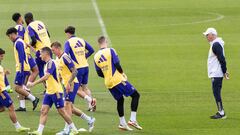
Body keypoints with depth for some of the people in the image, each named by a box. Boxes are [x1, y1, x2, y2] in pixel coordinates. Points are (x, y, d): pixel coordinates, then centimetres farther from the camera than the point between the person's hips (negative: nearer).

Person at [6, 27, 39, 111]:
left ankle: (33, 99, -7)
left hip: (22, 68, -10)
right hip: (21, 68, 10)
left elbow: (21, 57, -21)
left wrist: (21, 70, -24)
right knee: (20, 88, 10)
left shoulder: (18, 43, -14)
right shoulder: (19, 42, 17)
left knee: (18, 88, -11)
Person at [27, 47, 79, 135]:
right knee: (43, 111, -2)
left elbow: (46, 76, -27)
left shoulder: (51, 63, -16)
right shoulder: (48, 63, 12)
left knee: (61, 111, -1)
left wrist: (34, 83, -28)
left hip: (56, 91, -9)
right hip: (49, 92, 9)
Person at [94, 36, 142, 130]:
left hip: (108, 83, 6)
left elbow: (99, 73, 10)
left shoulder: (96, 57, 7)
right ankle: (133, 119, -9)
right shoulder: (110, 51, -7)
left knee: (120, 100, 22)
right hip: (118, 79, -6)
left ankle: (122, 123, 21)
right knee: (135, 95, 2)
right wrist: (122, 73, 0)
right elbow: (117, 64, -16)